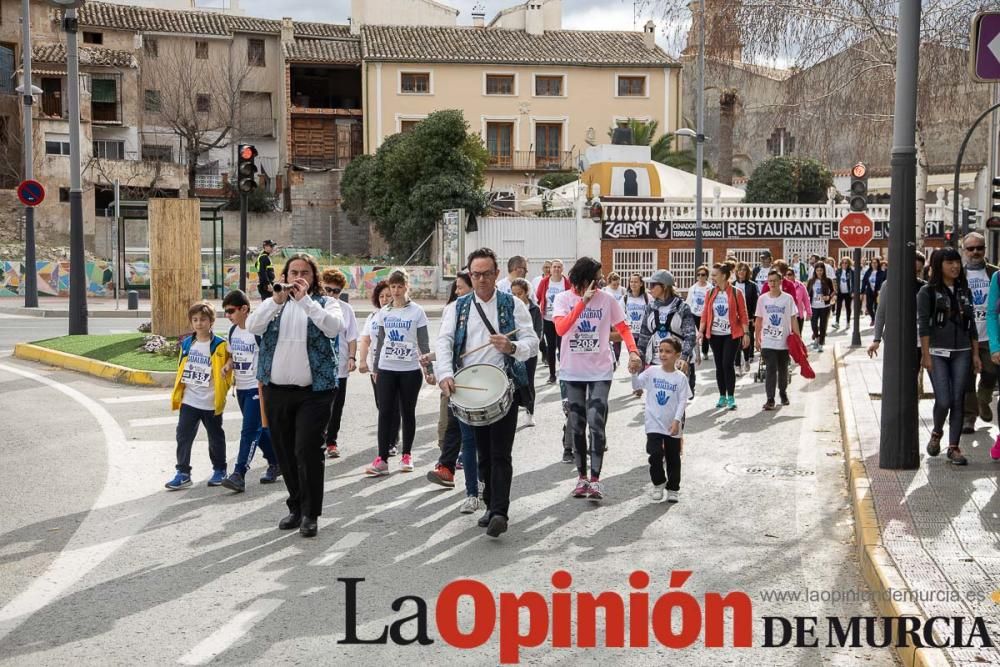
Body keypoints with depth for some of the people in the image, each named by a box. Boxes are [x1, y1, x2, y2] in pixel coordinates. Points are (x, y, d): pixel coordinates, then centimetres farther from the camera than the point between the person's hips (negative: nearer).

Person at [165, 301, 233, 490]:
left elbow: (232, 360, 0)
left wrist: (227, 366, -21)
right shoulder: (186, 343, 6)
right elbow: (181, 370, 13)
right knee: (183, 436, 0)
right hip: (189, 401, 4)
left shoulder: (220, 346, -9)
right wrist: (177, 395, 11)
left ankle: (219, 470, 26)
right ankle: (183, 473, 6)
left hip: (211, 403, -4)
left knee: (215, 437, 11)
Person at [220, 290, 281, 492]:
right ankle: (276, 463, 29)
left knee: (250, 431, -10)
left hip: (257, 388, -8)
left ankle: (239, 474, -13)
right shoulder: (233, 331, 8)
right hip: (241, 388, 8)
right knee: (259, 429, 15)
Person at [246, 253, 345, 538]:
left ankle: (310, 513, 1)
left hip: (313, 391, -4)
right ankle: (296, 507, 25)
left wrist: (305, 300, -20)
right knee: (285, 453, 11)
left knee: (307, 450, -11)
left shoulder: (325, 303, 4)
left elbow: (334, 327, -17)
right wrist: (277, 300, -19)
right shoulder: (273, 303, 11)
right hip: (276, 391, 4)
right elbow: (252, 327, -7)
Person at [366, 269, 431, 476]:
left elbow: (423, 343, -1)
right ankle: (381, 459, -5)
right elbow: (380, 341, 14)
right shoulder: (384, 312, 8)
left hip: (410, 370, -2)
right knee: (385, 412, -3)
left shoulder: (417, 312, -1)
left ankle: (407, 456, 17)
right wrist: (375, 368, 14)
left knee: (408, 412, 7)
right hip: (386, 369, 2)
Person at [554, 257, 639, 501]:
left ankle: (595, 479, -8)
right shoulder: (563, 299, -3)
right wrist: (583, 302, -23)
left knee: (596, 423, -12)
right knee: (577, 425, 9)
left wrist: (633, 351, -13)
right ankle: (582, 476, 20)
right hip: (572, 371, 1)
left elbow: (623, 328, 4)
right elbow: (560, 328, -19)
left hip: (600, 371, -1)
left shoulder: (606, 299, -2)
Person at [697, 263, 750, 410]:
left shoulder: (736, 293, -5)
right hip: (715, 334, 4)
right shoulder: (711, 294, 5)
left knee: (728, 364, -10)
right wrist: (701, 330, -5)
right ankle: (722, 397, 17)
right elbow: (705, 314, 5)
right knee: (719, 366, 8)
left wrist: (745, 333, -7)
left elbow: (743, 315, -4)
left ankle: (731, 398, -3)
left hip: (731, 334, -4)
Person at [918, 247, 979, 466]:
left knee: (958, 401, 1)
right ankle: (936, 433, 19)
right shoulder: (928, 292, -2)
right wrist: (925, 354, -12)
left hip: (961, 353, 4)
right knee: (943, 401, -10)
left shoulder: (964, 291, 12)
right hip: (937, 353, -4)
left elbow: (971, 325, 14)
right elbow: (923, 325, -7)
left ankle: (953, 447, 8)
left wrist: (976, 354, 10)